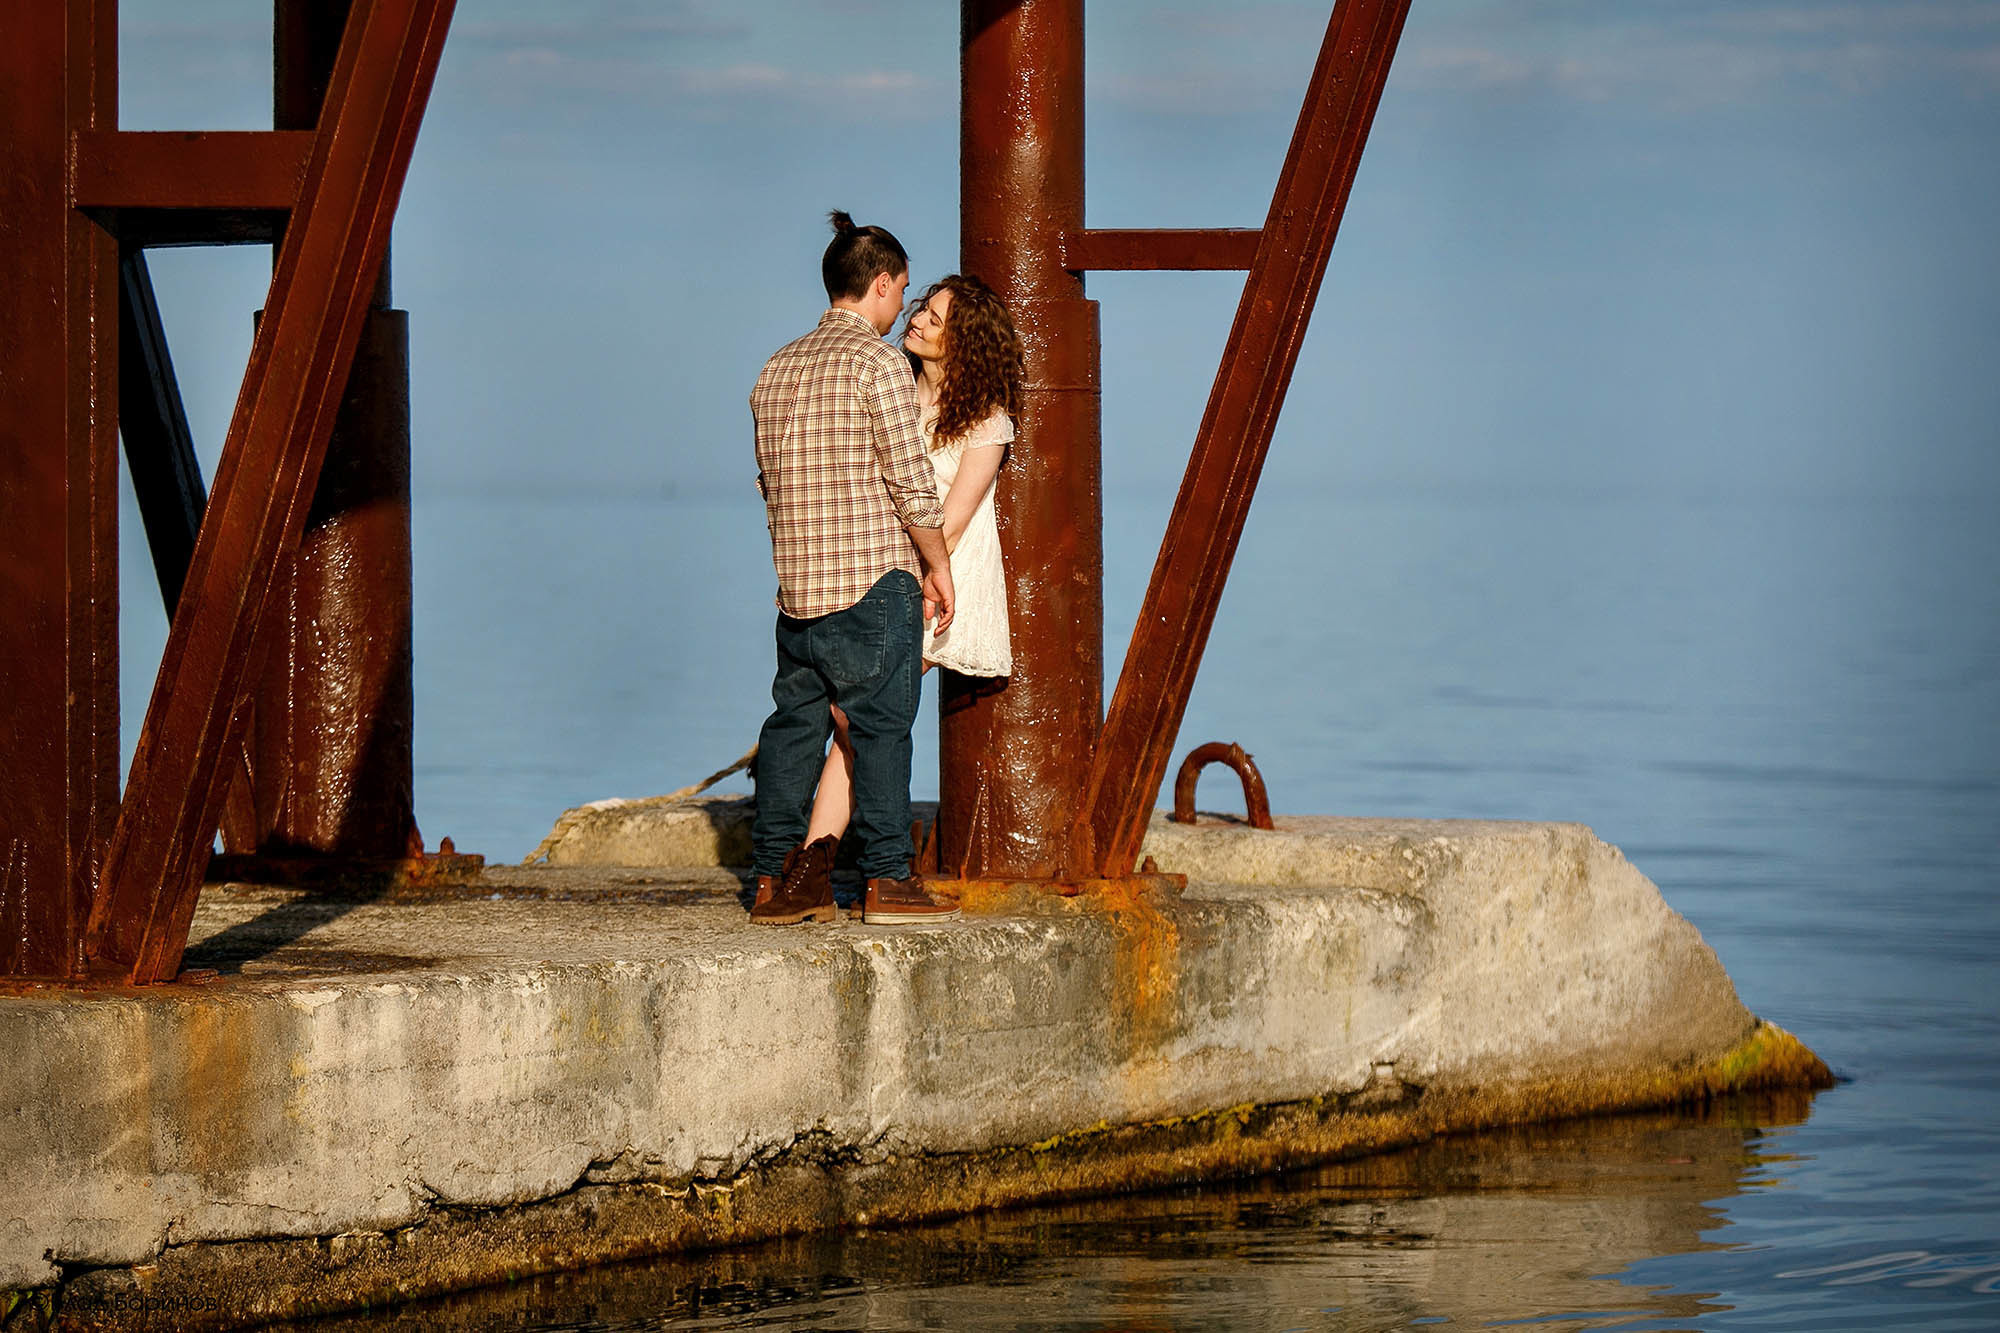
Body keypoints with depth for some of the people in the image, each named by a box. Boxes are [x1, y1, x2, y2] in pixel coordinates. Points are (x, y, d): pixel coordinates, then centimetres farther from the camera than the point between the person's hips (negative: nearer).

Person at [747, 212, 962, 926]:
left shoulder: (778, 369, 13)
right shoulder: (878, 363, -10)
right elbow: (910, 480, -12)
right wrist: (938, 566, -1)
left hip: (796, 584, 7)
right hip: (874, 575, -7)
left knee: (793, 722, 10)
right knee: (880, 723, -3)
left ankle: (776, 879, 11)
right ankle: (888, 879, -3)